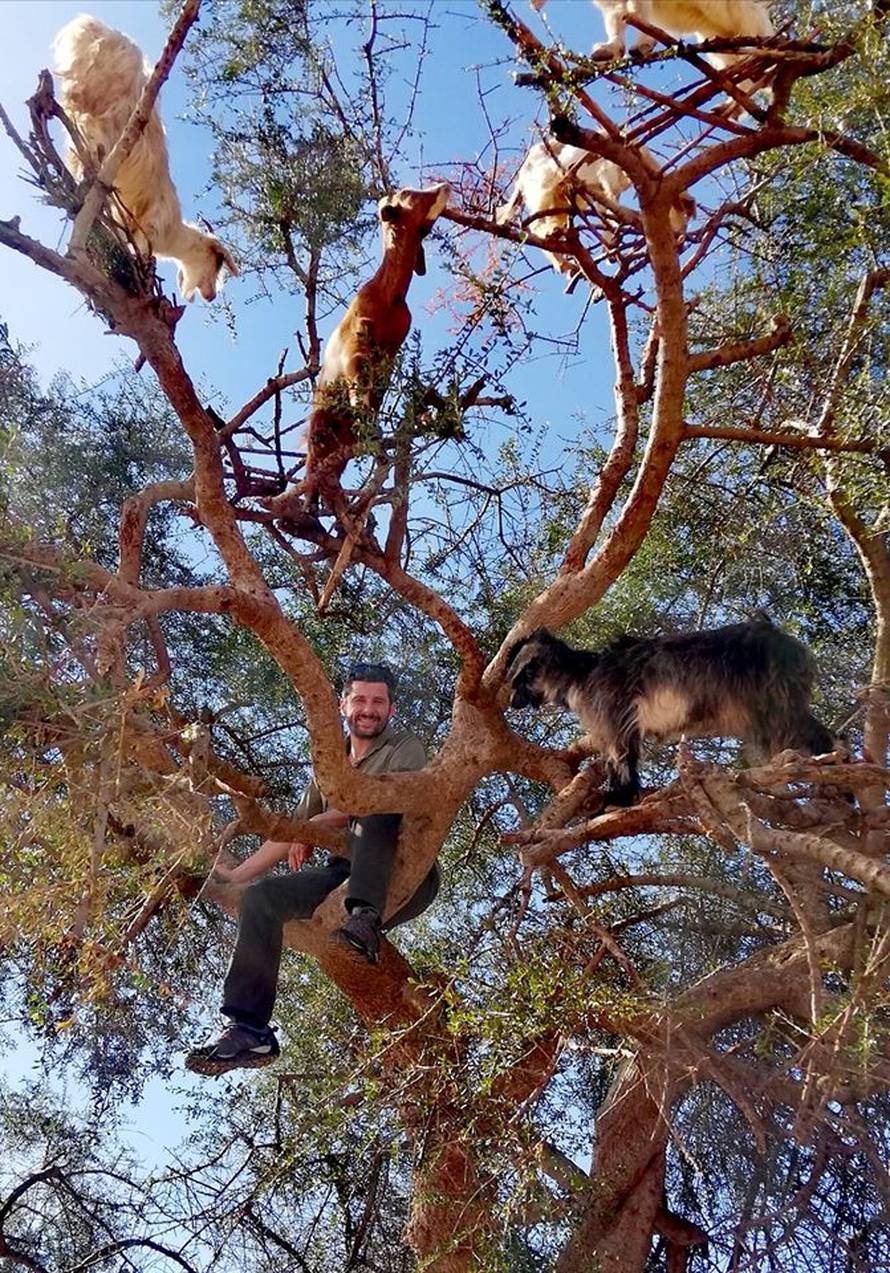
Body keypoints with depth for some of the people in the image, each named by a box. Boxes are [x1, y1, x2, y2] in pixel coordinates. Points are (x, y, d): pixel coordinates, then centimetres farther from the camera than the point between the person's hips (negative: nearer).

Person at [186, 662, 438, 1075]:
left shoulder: (405, 750, 5)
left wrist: (318, 824, -7)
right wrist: (236, 874, 12)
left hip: (405, 878, -5)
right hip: (344, 875, 5)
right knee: (261, 898, -16)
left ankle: (366, 920, -41)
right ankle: (250, 1030, -21)